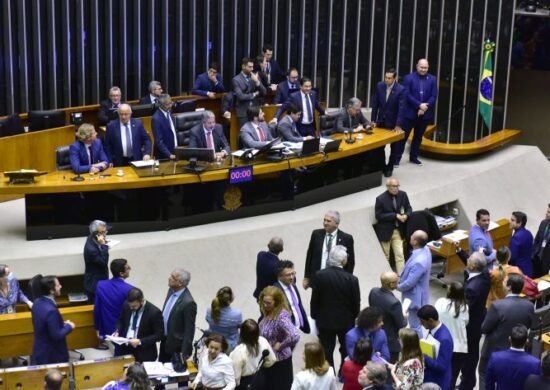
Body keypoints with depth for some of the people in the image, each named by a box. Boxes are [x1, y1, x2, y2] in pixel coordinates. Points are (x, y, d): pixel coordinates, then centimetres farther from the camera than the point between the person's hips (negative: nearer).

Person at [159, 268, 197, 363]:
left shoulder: (188, 302, -29)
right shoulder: (171, 291, -3)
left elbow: (189, 330, -22)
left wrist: (184, 353, -18)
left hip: (176, 346, -8)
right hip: (165, 341, 8)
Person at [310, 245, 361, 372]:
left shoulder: (319, 275, -17)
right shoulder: (352, 279, -21)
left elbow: (314, 299, -9)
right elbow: (356, 303, -10)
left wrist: (315, 316, 6)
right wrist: (353, 316, 10)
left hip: (325, 320, 0)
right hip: (345, 320, 0)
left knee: (326, 350, 13)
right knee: (346, 349, 20)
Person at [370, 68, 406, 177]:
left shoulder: (401, 89, -19)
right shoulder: (379, 86, -7)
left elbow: (401, 108, -22)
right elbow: (375, 104, -1)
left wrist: (398, 125, -27)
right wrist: (373, 120, -3)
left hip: (393, 122, -3)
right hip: (381, 121, 3)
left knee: (394, 147, 10)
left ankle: (389, 167, 24)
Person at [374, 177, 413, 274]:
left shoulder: (403, 195, -3)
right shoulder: (380, 199, -16)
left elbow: (408, 208, 8)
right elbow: (378, 215, -16)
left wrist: (406, 215, -16)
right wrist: (395, 216, -22)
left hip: (398, 231, 3)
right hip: (385, 231, -3)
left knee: (400, 255, -1)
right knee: (385, 256, 11)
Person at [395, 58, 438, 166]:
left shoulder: (432, 79, 5)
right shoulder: (409, 78, -4)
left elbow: (434, 96, 0)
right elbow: (407, 95, -13)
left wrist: (424, 107, -13)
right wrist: (419, 105, -20)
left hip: (425, 114, 3)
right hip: (410, 112, -3)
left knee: (418, 137, 12)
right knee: (403, 136, -1)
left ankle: (414, 157, 24)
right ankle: (397, 158, 4)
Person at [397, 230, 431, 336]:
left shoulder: (418, 262, -37)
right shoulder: (425, 249, -8)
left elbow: (409, 283, -27)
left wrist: (398, 287, -8)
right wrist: (401, 282, 7)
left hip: (415, 297, -10)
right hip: (418, 293, 10)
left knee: (415, 326, 9)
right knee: (416, 323, 28)